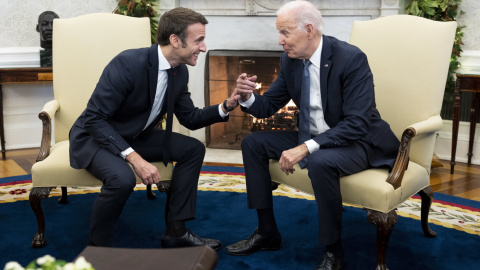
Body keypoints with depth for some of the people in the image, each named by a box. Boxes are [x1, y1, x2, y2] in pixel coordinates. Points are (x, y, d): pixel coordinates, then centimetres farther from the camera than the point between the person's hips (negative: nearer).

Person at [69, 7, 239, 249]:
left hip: (135, 137, 8)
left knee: (193, 149, -2)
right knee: (122, 178, -36)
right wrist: (134, 157, -35)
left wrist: (227, 105, -10)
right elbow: (94, 119, -28)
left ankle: (175, 231, 5)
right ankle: (98, 248, -9)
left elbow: (190, 118, 7)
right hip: (95, 136, -8)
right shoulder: (129, 63, -29)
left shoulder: (180, 72, -5)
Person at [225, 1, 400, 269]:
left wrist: (306, 148, -34)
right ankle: (267, 232, 9)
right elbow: (269, 105, 7)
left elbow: (356, 124, -28)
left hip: (357, 141, -7)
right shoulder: (291, 60, -1)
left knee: (320, 163, -38)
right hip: (312, 138, 8)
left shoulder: (351, 58, -22)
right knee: (253, 143, 1)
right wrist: (248, 97, -16)